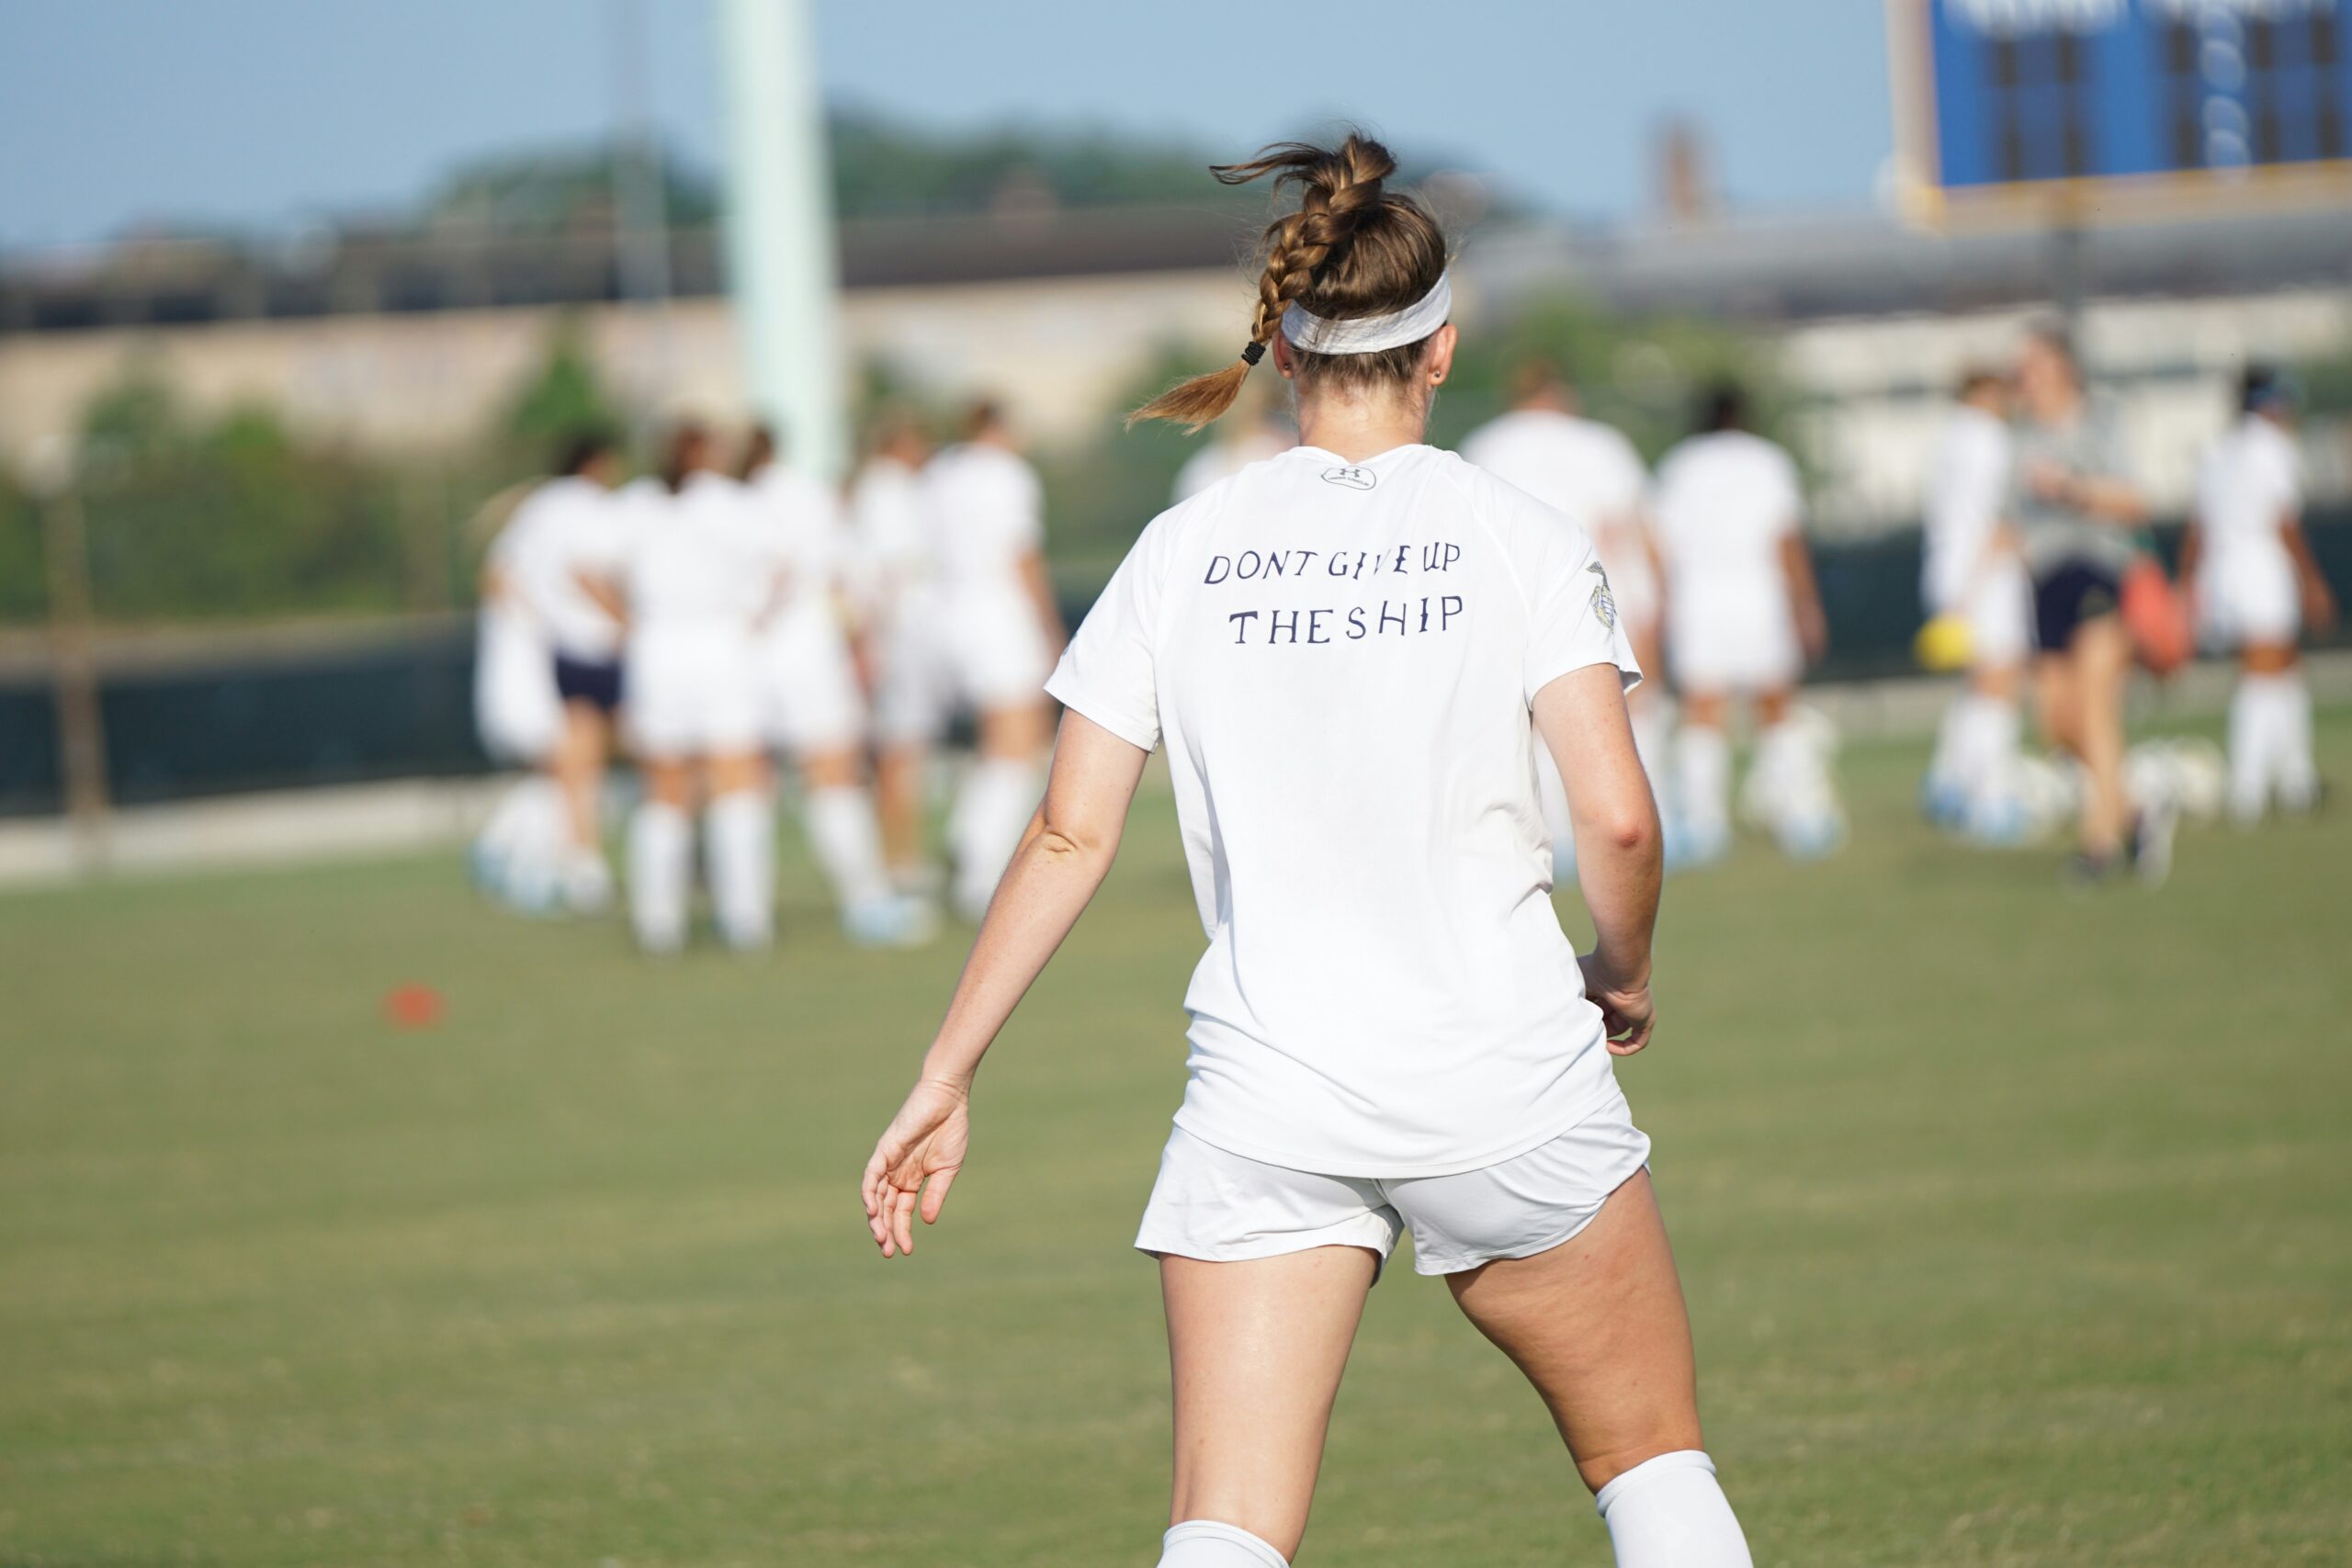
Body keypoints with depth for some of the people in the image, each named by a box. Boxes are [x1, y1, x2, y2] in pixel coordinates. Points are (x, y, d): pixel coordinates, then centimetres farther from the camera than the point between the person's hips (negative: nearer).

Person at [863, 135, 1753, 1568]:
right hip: (1506, 1077, -1)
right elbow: (1616, 815, -10)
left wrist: (947, 1082, 8)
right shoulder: (1515, 535, -2)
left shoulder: (1182, 550, 3)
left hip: (1266, 1097, 1)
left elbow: (1071, 839, 2)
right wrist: (1626, 975, 10)